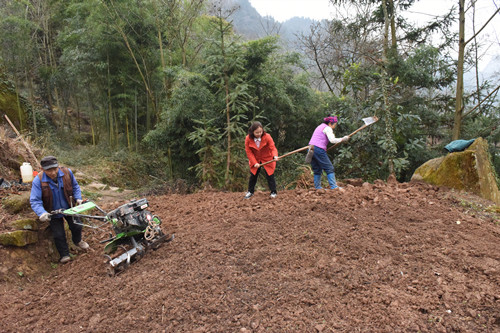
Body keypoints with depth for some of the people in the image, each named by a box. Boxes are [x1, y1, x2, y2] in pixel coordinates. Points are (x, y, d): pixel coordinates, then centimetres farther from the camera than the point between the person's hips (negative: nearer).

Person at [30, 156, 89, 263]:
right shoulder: (38, 181, -23)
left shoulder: (67, 172, -17)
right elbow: (34, 201, -23)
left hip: (69, 208, 2)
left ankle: (77, 241, 41)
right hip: (54, 212, -2)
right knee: (58, 235, -1)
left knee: (77, 227, 6)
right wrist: (42, 213, -39)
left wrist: (78, 198, -10)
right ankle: (65, 255, 22)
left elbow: (75, 186, 3)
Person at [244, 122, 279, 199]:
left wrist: (275, 156, -43)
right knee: (253, 176, 9)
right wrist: (254, 163, -17)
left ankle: (273, 192, 15)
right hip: (255, 160, 2)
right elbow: (248, 152, -11)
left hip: (267, 160, -2)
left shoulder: (267, 137, -21)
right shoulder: (248, 139, -17)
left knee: (269, 175, -2)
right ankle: (250, 192, 27)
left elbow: (273, 148, -22)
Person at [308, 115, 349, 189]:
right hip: (319, 150, -9)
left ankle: (317, 187, 14)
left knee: (317, 170, 13)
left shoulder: (320, 126, 24)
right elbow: (332, 140, -17)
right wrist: (342, 139, -9)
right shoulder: (327, 128, -3)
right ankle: (333, 186, -5)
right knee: (329, 168, -3)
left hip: (311, 148, 9)